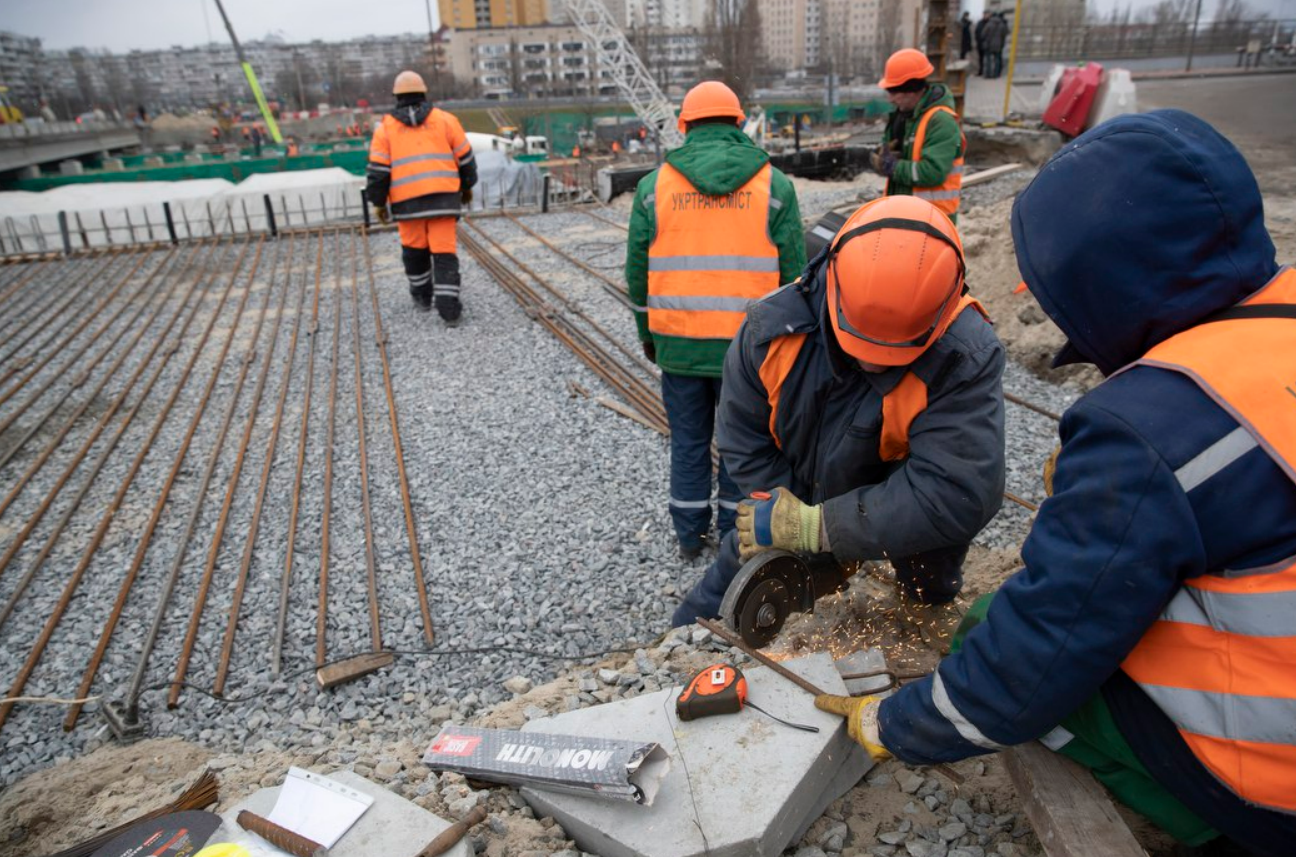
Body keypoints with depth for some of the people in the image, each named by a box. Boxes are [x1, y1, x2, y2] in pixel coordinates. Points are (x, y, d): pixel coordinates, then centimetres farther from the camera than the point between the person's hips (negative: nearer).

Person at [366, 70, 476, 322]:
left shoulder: (386, 128, 6)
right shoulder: (445, 119, 6)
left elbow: (378, 169, 0)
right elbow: (465, 158, 8)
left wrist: (378, 202, 8)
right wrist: (467, 186, 22)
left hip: (408, 201, 1)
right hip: (442, 198, 0)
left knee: (415, 249, 19)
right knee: (444, 253, -1)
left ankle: (422, 296, 31)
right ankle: (448, 307, -10)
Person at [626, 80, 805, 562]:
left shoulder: (656, 185, 2)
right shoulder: (773, 184, 0)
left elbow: (638, 270, 5)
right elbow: (793, 271, 0)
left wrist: (647, 332, 17)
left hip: (678, 341, 1)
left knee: (689, 440, 16)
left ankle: (690, 534, 28)